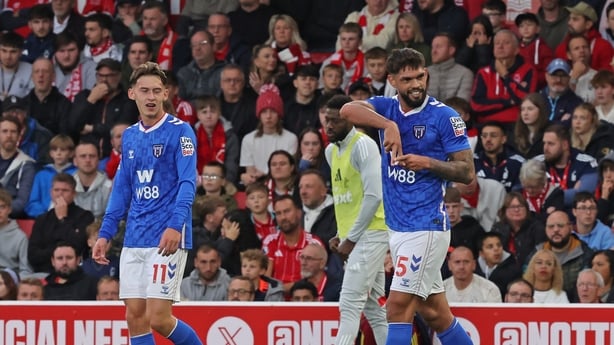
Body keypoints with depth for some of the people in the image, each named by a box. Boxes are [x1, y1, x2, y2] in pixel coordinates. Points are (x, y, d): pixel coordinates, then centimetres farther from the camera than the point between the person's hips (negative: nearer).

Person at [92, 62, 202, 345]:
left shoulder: (180, 131, -5)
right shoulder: (129, 136, 15)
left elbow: (188, 183, -14)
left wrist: (175, 225, -28)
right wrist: (105, 233, 15)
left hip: (167, 239, -7)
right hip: (134, 240, 7)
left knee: (158, 318, -11)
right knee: (135, 316, 2)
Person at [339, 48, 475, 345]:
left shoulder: (444, 116, -6)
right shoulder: (387, 108, 7)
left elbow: (467, 172, -6)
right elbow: (347, 111, -14)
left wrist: (428, 163, -21)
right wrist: (388, 125, -28)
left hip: (426, 227, -6)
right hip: (398, 228, 6)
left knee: (398, 308, -11)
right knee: (435, 314, 12)